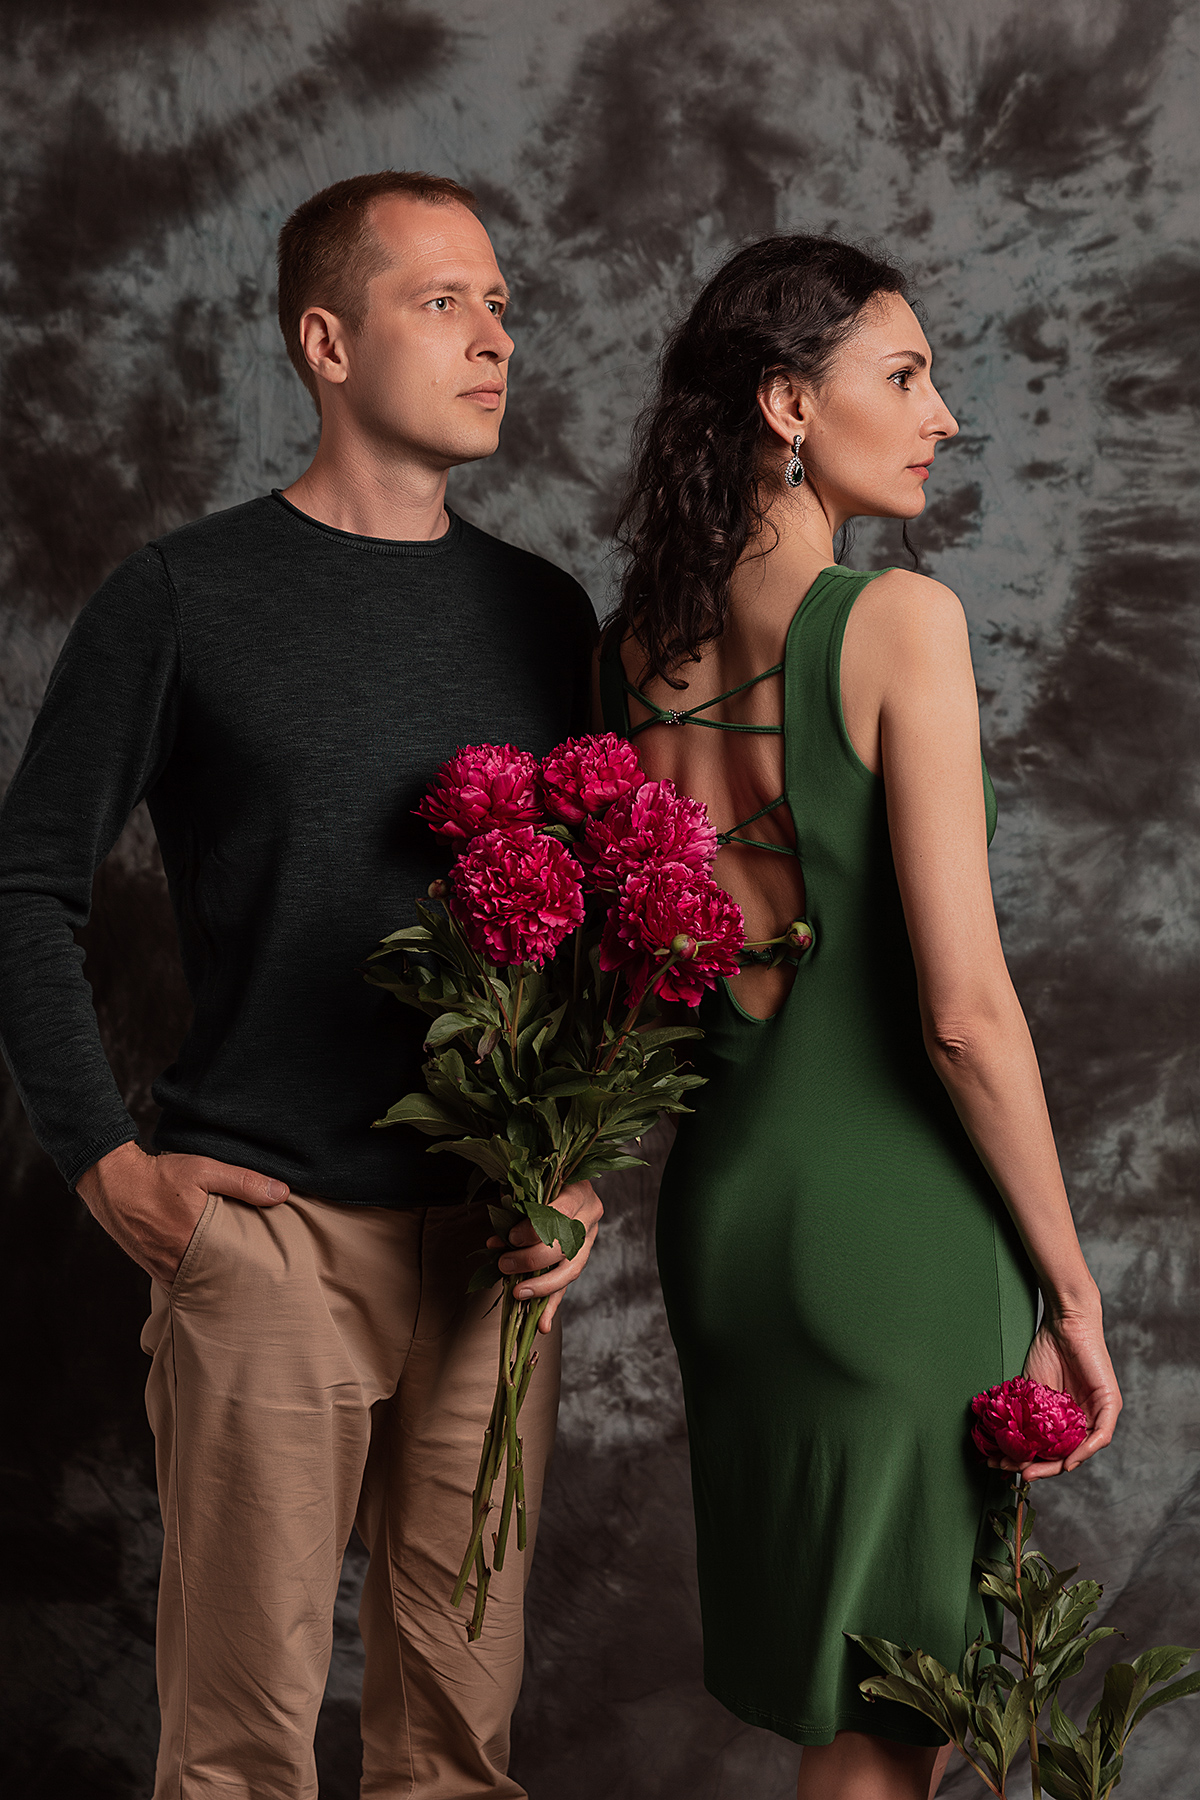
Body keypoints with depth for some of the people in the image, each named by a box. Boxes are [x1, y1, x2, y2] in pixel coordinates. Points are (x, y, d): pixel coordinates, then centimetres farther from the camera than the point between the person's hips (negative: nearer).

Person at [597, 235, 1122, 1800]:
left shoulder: (635, 644, 5)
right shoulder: (898, 622, -14)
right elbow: (964, 1010, -16)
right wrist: (1072, 1287, -7)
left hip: (720, 1199, 7)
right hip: (899, 1214, -7)